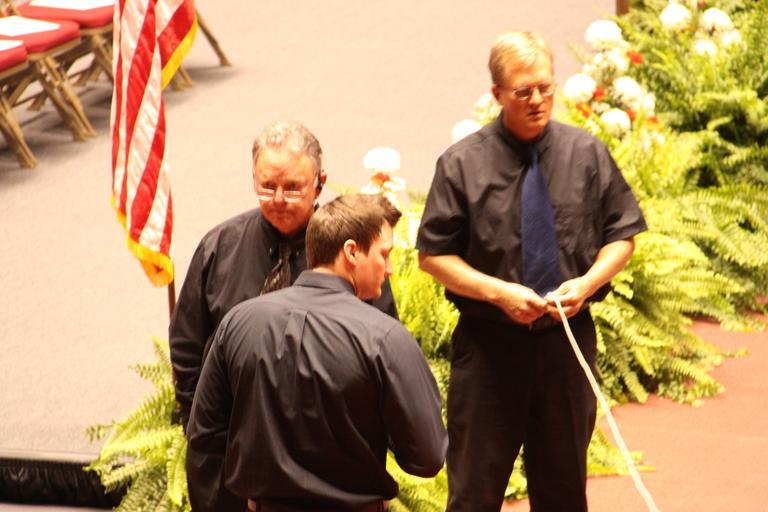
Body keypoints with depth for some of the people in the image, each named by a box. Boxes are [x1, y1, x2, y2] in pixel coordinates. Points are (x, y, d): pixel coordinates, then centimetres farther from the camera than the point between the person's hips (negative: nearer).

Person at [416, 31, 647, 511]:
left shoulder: (587, 153, 0)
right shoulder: (462, 164, -6)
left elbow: (623, 236, 6)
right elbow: (434, 255, -4)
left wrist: (587, 282, -13)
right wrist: (498, 292, -17)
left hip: (568, 338, 2)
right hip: (489, 343, -2)